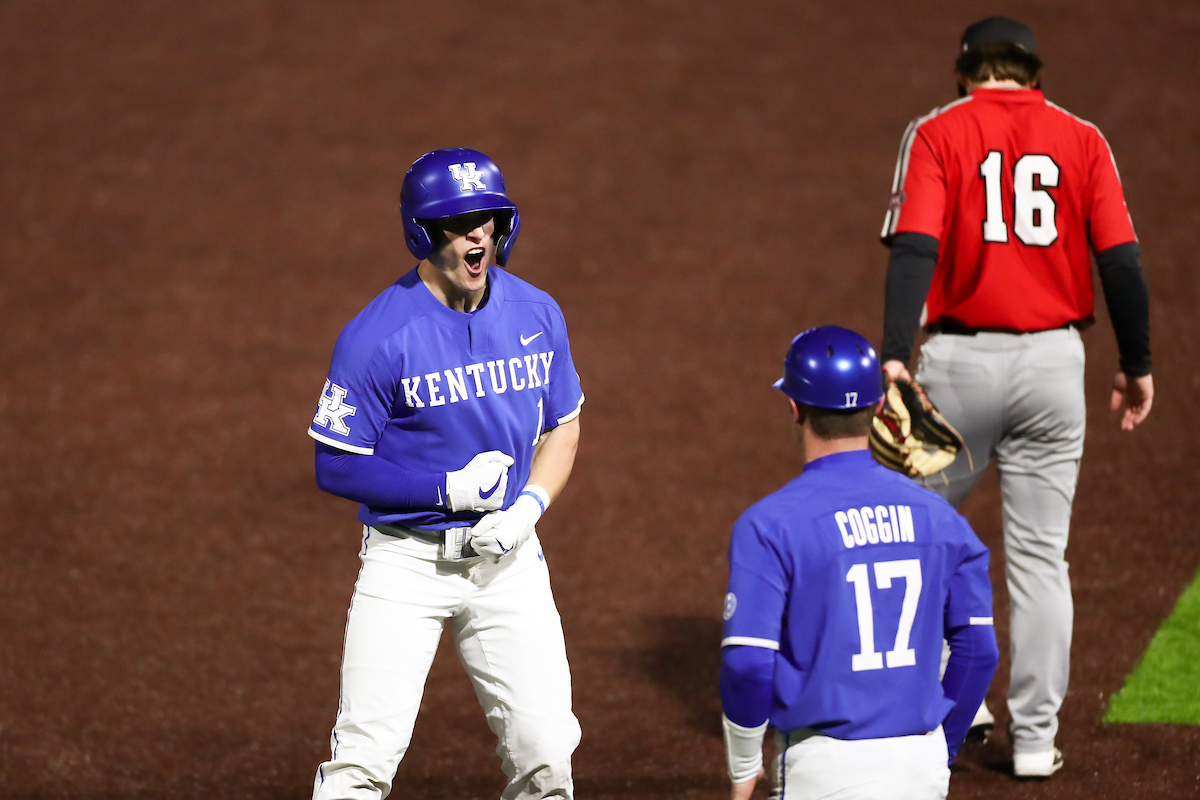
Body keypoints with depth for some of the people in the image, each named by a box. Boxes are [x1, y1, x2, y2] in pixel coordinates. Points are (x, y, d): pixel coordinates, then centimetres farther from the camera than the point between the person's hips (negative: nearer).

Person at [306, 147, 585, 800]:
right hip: (407, 557, -4)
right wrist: (448, 489, -19)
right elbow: (335, 467, -11)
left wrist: (529, 506, -5)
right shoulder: (376, 335, -14)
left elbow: (563, 426, 14)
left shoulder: (537, 314, 2)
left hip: (509, 559, 4)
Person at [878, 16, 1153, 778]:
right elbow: (1121, 259, 0)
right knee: (1040, 555, 8)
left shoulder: (937, 134, -1)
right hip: (1054, 360, 2)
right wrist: (1137, 365, 10)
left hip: (960, 358, -2)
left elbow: (914, 249, -14)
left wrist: (895, 356, -22)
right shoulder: (1081, 139, 5)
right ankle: (1035, 737, 9)